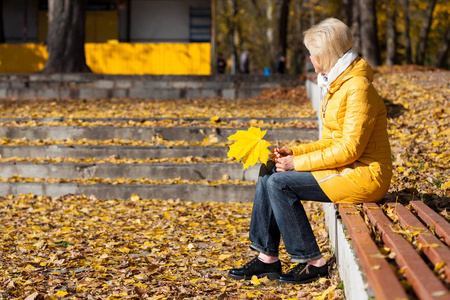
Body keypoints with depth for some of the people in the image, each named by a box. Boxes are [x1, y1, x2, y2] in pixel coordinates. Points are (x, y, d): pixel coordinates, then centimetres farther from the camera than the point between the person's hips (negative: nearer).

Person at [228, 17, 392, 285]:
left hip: (365, 175, -10)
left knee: (280, 183, -18)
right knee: (269, 174, 0)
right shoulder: (335, 85, 13)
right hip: (345, 169, 10)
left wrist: (298, 163, -17)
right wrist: (294, 152, 3)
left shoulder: (358, 88, -17)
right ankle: (268, 257, 3)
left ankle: (313, 262, -8)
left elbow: (349, 149, -22)